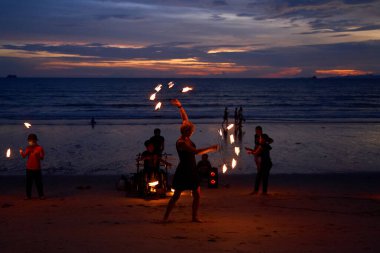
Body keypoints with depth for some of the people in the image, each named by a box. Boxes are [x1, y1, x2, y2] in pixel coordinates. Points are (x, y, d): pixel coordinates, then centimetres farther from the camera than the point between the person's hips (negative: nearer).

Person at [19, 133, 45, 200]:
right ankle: (28, 195, 9)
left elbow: (42, 158, -4)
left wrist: (38, 155, -23)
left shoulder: (40, 148, -2)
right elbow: (24, 156, -3)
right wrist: (21, 152, -23)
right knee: (28, 182, 4)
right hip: (29, 168, 3)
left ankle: (41, 195, 4)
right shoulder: (28, 148, 7)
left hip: (37, 168, -3)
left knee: (38, 182, -1)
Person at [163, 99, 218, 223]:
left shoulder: (187, 139, 5)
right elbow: (196, 151, -28)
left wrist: (180, 107, 4)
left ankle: (194, 217, 16)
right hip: (183, 171, -8)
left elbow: (185, 119, 11)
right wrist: (210, 148, -25)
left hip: (192, 171, 8)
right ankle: (166, 217, 5)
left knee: (197, 195, 7)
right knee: (176, 195, -3)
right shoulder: (181, 143, -19)